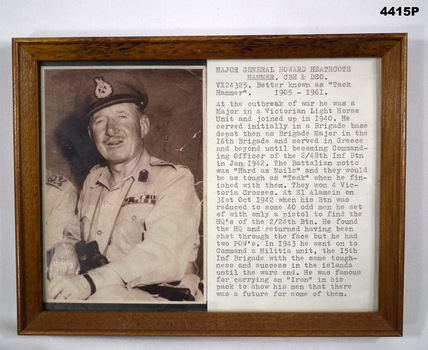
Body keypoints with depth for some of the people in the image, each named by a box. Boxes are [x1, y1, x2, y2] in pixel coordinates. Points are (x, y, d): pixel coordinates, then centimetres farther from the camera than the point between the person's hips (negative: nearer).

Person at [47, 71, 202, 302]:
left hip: (158, 298, -5)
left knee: (106, 295, -35)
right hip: (91, 292, 5)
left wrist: (89, 282, -31)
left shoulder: (175, 179, -6)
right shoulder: (92, 181, 14)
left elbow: (164, 255, -20)